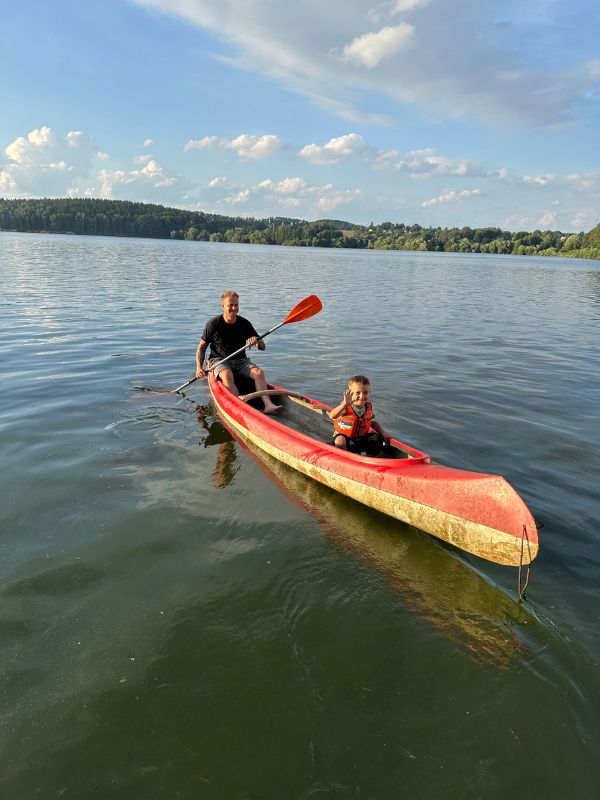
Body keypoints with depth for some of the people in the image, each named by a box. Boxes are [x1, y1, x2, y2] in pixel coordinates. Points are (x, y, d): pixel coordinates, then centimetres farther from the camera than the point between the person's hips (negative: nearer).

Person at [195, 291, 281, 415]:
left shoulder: (245, 323, 4)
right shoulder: (213, 324, -4)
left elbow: (262, 347, 4)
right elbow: (202, 347, 3)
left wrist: (257, 342, -21)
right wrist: (199, 367, -12)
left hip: (240, 360, 3)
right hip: (219, 360, -3)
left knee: (258, 372, -27)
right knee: (227, 375, -37)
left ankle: (268, 404, -43)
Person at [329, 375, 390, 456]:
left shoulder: (369, 406, -7)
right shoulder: (345, 407, -24)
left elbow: (373, 422, 11)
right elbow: (332, 416, -45)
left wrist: (383, 433, -3)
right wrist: (345, 404, -61)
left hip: (362, 437, 5)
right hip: (344, 435, -5)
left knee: (378, 437, -8)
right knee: (340, 441, -35)